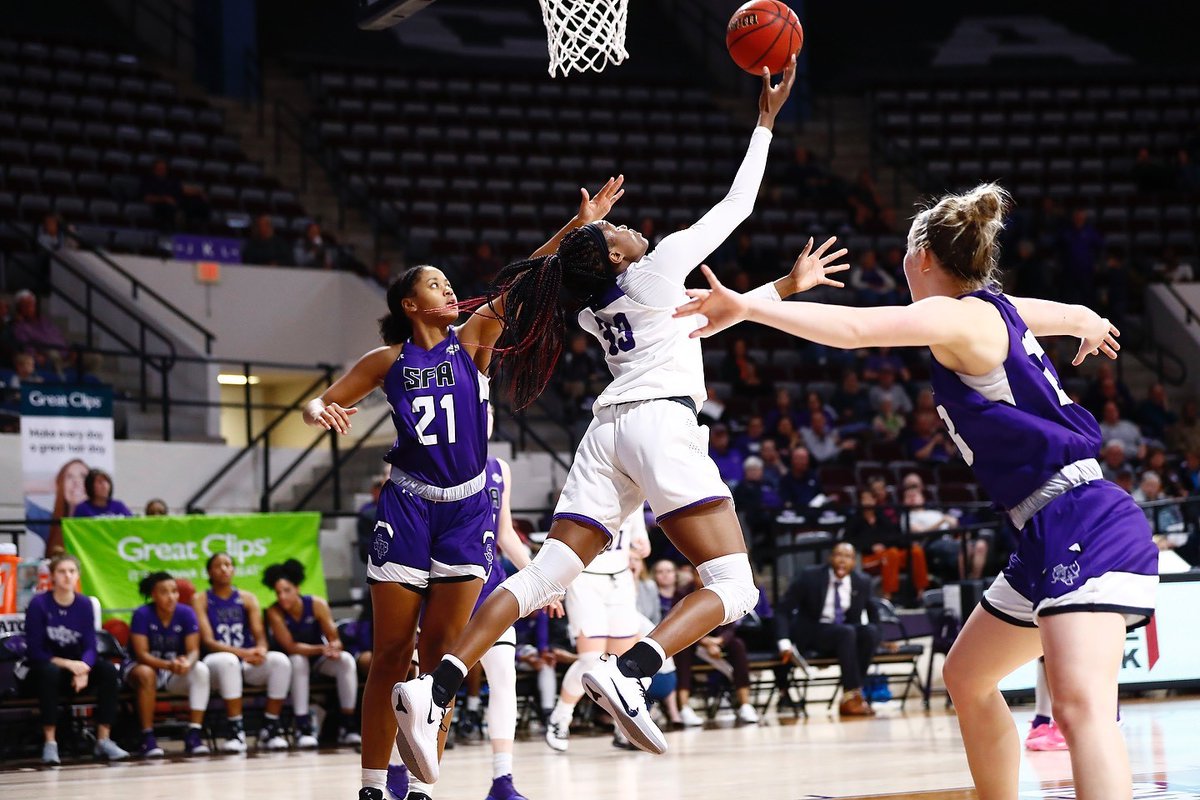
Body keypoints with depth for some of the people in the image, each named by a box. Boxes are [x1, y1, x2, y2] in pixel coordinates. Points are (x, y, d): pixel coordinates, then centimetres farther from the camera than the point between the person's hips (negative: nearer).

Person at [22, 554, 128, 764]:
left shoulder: (84, 604, -2)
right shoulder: (38, 604, -13)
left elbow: (90, 647, -7)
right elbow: (35, 651, -16)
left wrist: (83, 668, -29)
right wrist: (68, 664, -28)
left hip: (76, 666, 4)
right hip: (43, 671, -4)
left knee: (108, 670, -23)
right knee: (50, 671, -38)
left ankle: (103, 741, -21)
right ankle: (49, 743, -34)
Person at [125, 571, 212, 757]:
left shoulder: (186, 613, -9)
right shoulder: (142, 615, -16)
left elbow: (193, 650, -12)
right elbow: (141, 654, -21)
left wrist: (187, 663, -37)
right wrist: (169, 665, -39)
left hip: (175, 672, 3)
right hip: (144, 665, -3)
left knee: (201, 670, -26)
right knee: (146, 673, -37)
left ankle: (193, 735, -26)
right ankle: (147, 738, -30)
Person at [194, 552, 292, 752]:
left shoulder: (248, 598, 13)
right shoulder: (200, 599, 3)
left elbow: (260, 634, 4)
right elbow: (208, 641, -8)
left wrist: (261, 650, -23)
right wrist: (243, 653, -24)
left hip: (249, 664, 4)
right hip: (215, 662, -3)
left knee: (280, 660, -26)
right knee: (228, 660, -39)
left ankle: (271, 728, -19)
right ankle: (236, 730, -34)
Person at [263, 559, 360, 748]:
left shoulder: (317, 604, -14)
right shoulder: (274, 612, -20)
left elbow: (334, 639, -15)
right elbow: (290, 647, -25)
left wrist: (334, 648, -40)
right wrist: (322, 649, -38)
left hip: (319, 660, 2)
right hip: (292, 663, -2)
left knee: (347, 660, -26)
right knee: (298, 661, -36)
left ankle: (346, 725, -23)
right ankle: (303, 728, -35)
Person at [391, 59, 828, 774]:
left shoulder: (595, 306, 25)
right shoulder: (658, 267, 5)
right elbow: (736, 206, 10)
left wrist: (787, 286, 40)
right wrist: (767, 119, 18)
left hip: (607, 434, 7)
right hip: (662, 424, -7)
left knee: (544, 578, -1)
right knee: (733, 585, -10)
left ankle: (434, 689, -19)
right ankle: (627, 673, -34)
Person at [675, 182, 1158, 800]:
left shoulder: (963, 316, -11)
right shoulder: (1000, 309, 15)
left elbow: (856, 327, -29)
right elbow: (1080, 317, 38)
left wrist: (747, 307, -31)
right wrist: (1090, 326, 62)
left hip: (1088, 526, -11)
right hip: (1049, 536, 11)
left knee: (1080, 701, -28)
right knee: (967, 678, 24)